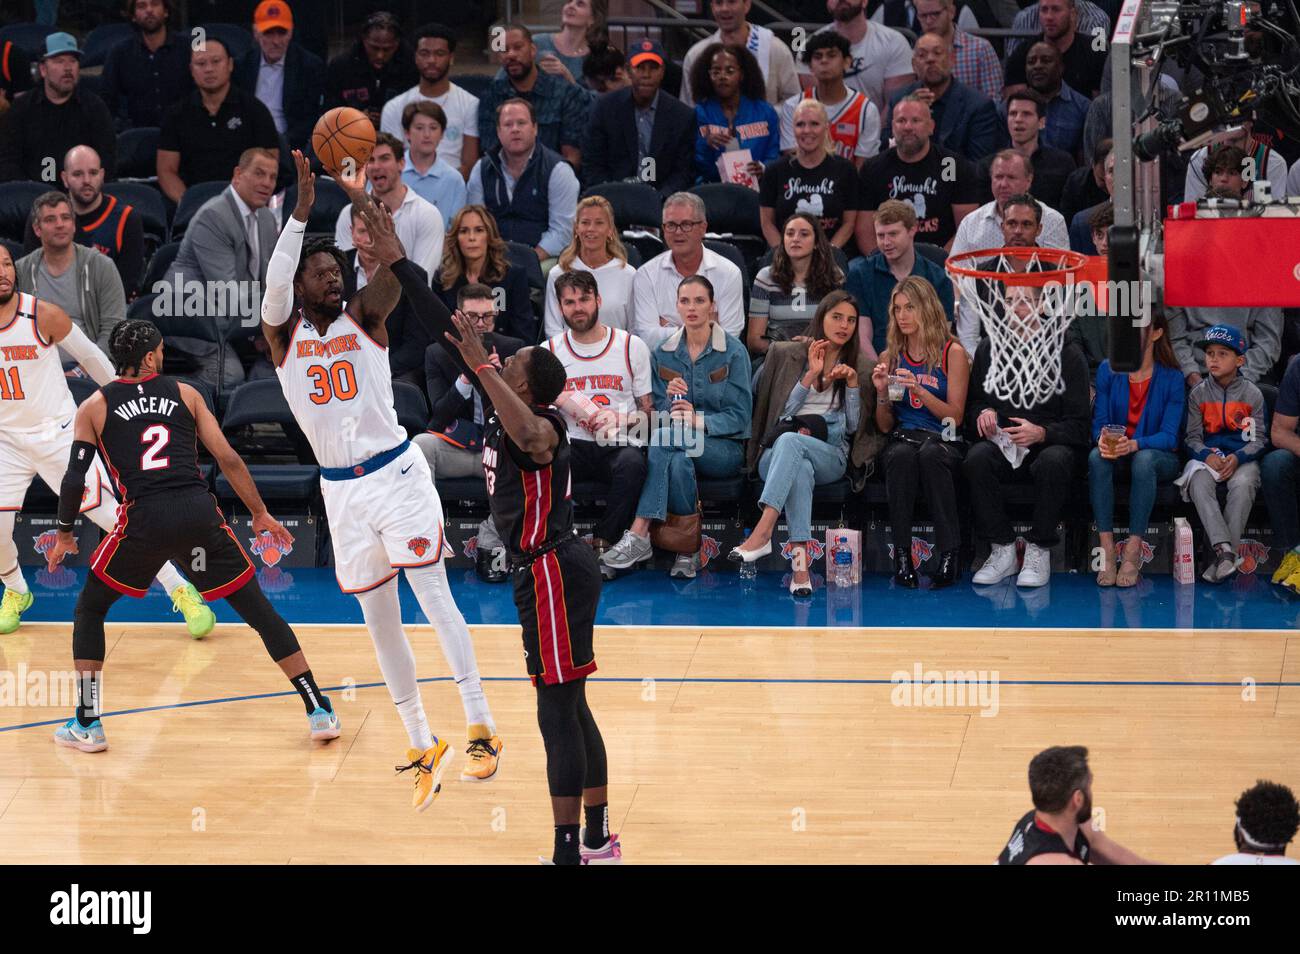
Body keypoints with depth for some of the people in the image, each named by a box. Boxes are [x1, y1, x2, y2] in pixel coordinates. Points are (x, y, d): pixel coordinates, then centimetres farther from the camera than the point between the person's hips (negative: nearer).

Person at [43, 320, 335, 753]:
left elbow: (74, 479, 5)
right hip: (200, 513, 1)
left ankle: (87, 724, 14)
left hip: (144, 519, -1)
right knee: (259, 610, 12)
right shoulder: (184, 393, 16)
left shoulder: (94, 407, 12)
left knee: (89, 609, 20)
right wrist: (260, 514, 21)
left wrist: (64, 534, 21)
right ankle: (320, 711, 9)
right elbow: (228, 460, 12)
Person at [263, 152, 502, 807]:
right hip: (342, 489, 3)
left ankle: (481, 730, -12)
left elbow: (393, 266, -19)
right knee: (379, 621, 8)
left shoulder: (363, 316, 1)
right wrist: (302, 211, -27)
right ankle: (421, 748, 18)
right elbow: (275, 284, -18)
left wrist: (360, 199, -36)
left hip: (397, 472, -3)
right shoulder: (284, 336, 4)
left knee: (434, 595, -11)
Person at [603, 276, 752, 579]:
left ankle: (638, 534, -32)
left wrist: (699, 420, -24)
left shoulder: (733, 351, -3)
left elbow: (739, 416, -7)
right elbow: (658, 413, 8)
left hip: (725, 448, -3)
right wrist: (669, 400, -16)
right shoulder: (664, 352, 9)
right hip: (680, 445, 3)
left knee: (668, 437, -34)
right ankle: (689, 546, -32)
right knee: (679, 460, -36)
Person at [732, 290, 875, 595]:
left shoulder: (859, 368, 18)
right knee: (800, 468, -40)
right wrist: (811, 375, -2)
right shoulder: (785, 354, 14)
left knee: (790, 441, -37)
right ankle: (800, 562, -52)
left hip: (831, 457, 0)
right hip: (776, 453, 0)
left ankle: (762, 532, -52)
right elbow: (782, 414, 7)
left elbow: (854, 426, 13)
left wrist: (853, 384, 0)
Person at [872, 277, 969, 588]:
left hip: (943, 442, -2)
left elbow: (955, 417, -2)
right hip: (902, 439, 2)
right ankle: (902, 554, -36)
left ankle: (950, 553, -39)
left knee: (930, 454, -39)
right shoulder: (889, 357, 14)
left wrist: (919, 390, -15)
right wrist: (882, 393, -4)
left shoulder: (953, 353, 4)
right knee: (901, 455, -36)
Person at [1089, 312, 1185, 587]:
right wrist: (1102, 439, -26)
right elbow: (1099, 421, -1)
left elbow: (1169, 435, -13)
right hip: (1117, 458, 2)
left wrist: (1134, 444, -33)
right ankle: (1106, 551, -38)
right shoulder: (1108, 370, 2)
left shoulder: (1171, 378, -5)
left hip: (1160, 457, -2)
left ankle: (1132, 554, -38)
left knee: (1144, 459, -37)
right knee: (1097, 457, -33)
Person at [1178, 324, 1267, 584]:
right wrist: (1207, 456, -17)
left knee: (1243, 485, -35)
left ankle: (1223, 558, -34)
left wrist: (1237, 458, -16)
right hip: (1207, 456, 1)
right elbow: (1192, 436, 5)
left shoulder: (1252, 394, 6)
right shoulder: (1198, 394, 8)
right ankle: (1223, 549, -44)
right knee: (1199, 485, -34)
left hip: (1243, 458, -1)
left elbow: (1259, 438, 3)